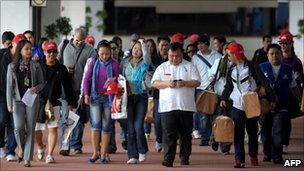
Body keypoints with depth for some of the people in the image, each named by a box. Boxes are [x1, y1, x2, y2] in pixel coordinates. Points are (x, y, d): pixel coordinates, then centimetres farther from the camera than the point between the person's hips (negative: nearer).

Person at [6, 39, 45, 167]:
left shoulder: (36, 66, 4)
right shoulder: (12, 66, 3)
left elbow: (42, 83, 9)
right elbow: (9, 86, 2)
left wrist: (36, 88, -14)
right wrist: (9, 104, -4)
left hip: (32, 100, 0)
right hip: (18, 100, 0)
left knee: (30, 129, -1)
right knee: (18, 128, -11)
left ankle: (27, 158, 5)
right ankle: (21, 147, 20)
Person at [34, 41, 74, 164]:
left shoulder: (61, 69, 5)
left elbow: (67, 86, 9)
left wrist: (69, 103, 6)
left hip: (54, 102, 1)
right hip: (38, 101, -1)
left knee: (53, 128, -5)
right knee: (36, 128, 1)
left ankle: (50, 155, 1)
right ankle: (40, 147, 31)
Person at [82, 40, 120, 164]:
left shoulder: (114, 64, 0)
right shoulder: (93, 63, 4)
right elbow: (87, 79, 7)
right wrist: (86, 94, -1)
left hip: (108, 97, 0)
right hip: (95, 96, 0)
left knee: (106, 126, 3)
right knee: (95, 123, -10)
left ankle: (104, 153, 12)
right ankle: (95, 152, -3)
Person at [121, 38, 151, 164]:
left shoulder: (144, 63, 2)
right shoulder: (125, 63, 12)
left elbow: (146, 55, -20)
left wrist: (143, 43, -9)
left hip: (141, 97, -3)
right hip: (128, 96, 3)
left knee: (138, 125, -11)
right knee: (130, 128, 1)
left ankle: (142, 151, 9)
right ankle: (133, 156, 5)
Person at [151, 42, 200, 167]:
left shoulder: (189, 67, 8)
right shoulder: (162, 67, 11)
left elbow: (197, 82, 2)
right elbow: (155, 83, 4)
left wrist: (185, 83, -16)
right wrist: (167, 84, -13)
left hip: (186, 106, 0)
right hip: (167, 106, 0)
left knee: (185, 134, 6)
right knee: (168, 134, -6)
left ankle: (185, 158, 15)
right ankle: (168, 159, -7)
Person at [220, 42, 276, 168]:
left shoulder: (251, 67, -8)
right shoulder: (232, 69, 10)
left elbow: (264, 83, -9)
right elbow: (228, 86, 20)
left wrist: (271, 98, -13)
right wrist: (224, 98, 5)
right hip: (237, 106, 3)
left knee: (253, 132, 9)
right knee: (238, 133, -7)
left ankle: (253, 156, 26)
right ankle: (239, 159, -8)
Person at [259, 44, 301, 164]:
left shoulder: (287, 70, 9)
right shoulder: (261, 68, 4)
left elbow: (294, 88, 18)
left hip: (281, 106, 0)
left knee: (278, 131, -10)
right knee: (266, 130, 9)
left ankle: (277, 156, -5)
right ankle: (267, 154, 25)